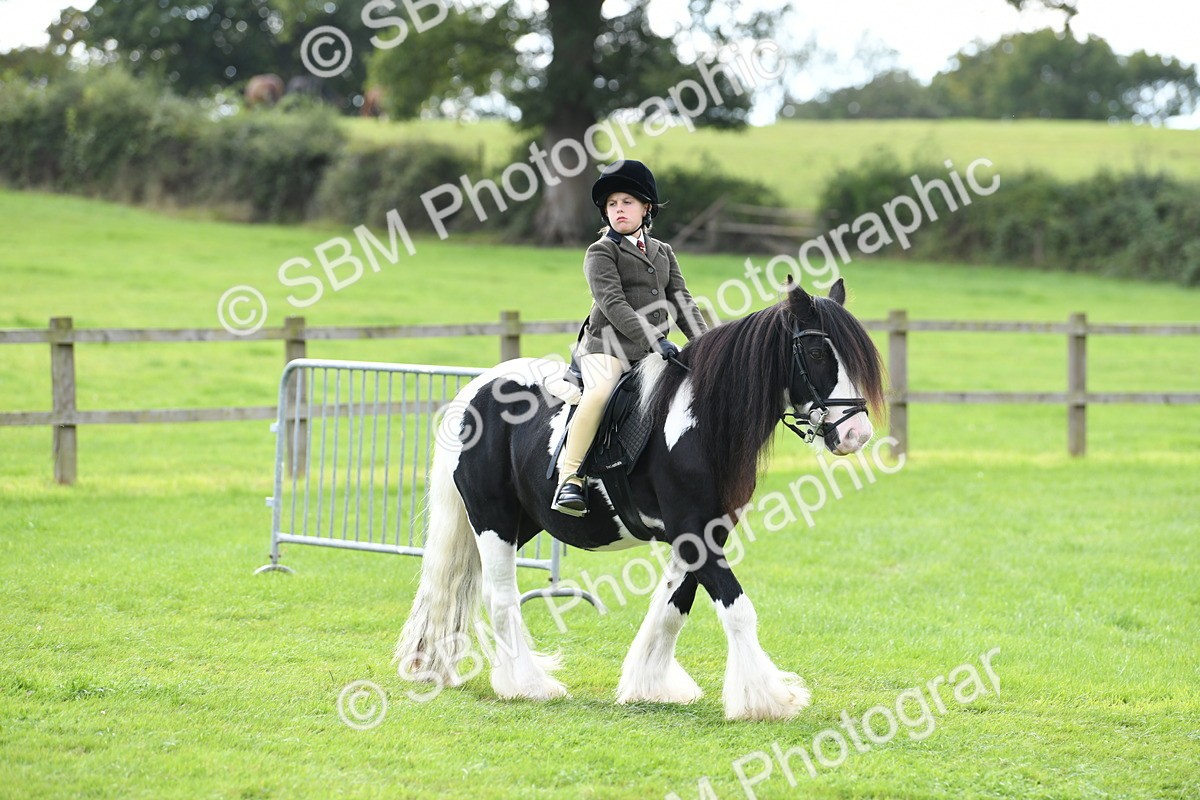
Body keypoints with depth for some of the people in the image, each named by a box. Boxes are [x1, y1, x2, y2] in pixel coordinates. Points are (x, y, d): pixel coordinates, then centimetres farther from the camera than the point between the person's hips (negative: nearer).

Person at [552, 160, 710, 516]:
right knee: (600, 393, -34)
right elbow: (612, 303, -12)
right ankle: (570, 480, -30)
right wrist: (654, 340, -24)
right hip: (607, 347, -6)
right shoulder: (601, 252, 1)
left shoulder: (663, 253, 20)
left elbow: (681, 303, 16)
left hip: (653, 353, 6)